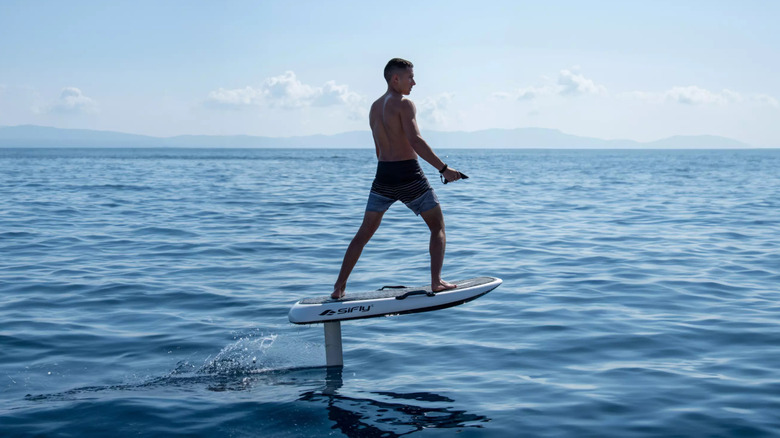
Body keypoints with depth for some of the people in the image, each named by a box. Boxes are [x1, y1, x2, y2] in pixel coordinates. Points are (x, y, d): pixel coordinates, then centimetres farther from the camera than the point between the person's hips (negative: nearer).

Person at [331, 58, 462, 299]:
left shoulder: (374, 108, 14)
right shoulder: (404, 104, -9)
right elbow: (415, 141, -22)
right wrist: (443, 168, -23)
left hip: (383, 174, 6)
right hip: (409, 175, -6)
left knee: (364, 233, 11)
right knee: (438, 227, 9)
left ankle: (339, 287, 9)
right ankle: (437, 281, 1)